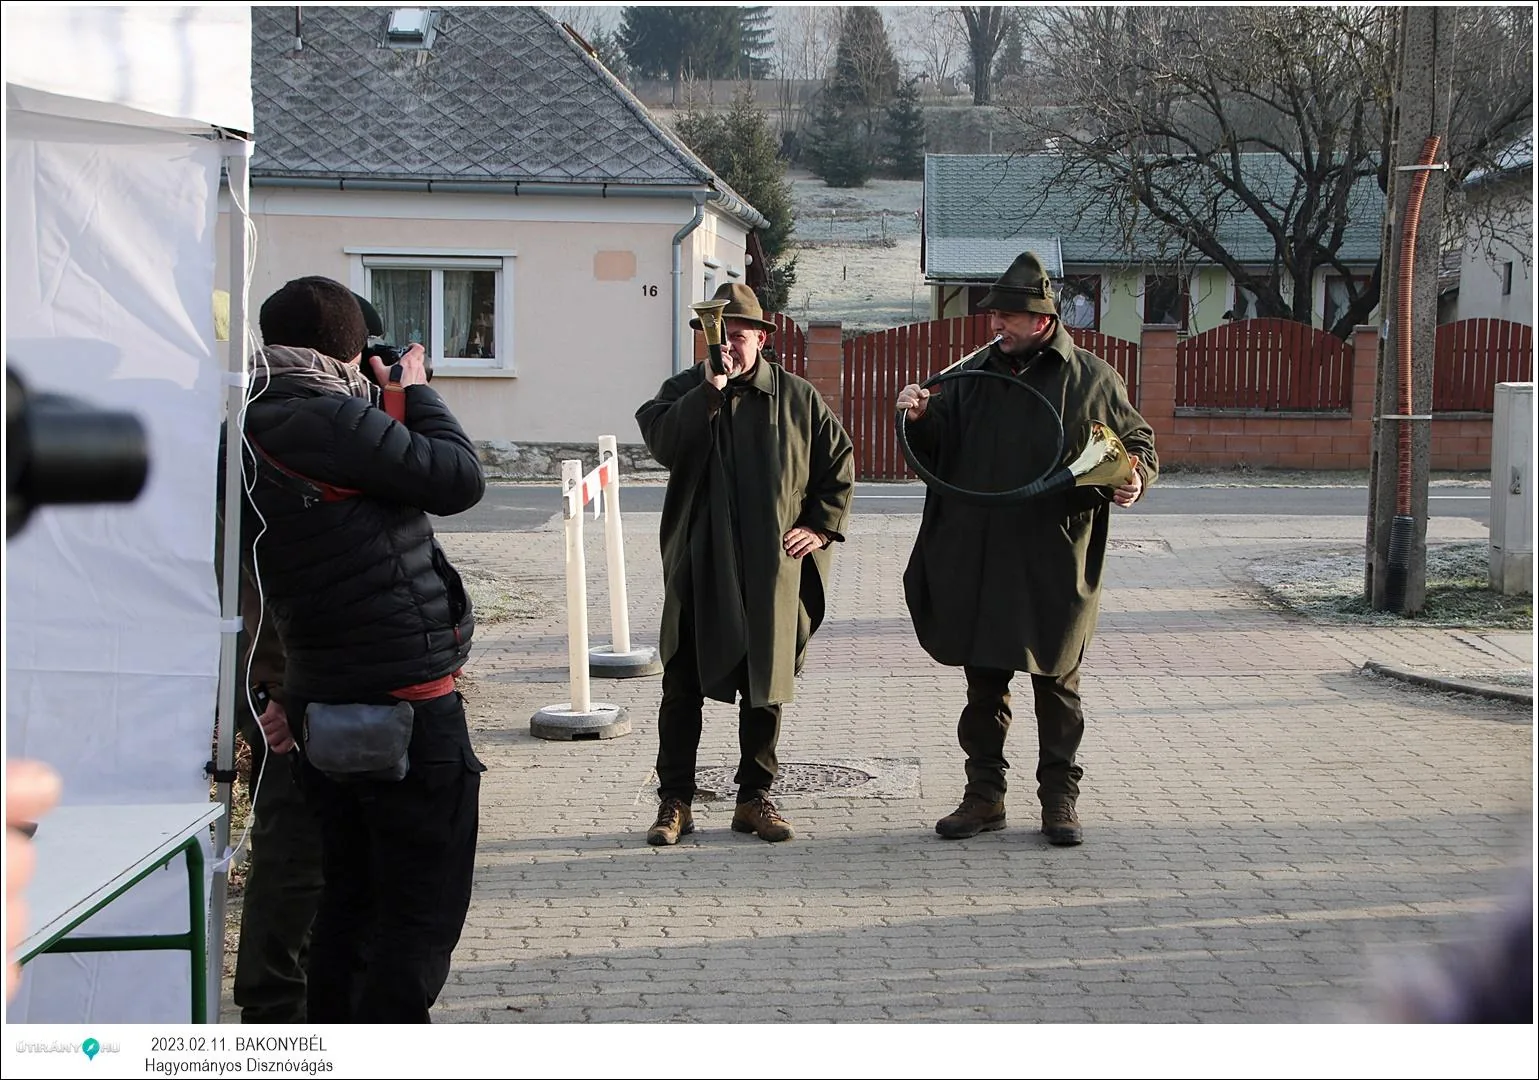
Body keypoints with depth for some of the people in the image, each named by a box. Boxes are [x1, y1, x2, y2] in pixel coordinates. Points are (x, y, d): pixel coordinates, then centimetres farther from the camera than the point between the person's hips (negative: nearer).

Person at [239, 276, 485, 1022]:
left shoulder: (252, 432, 9)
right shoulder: (327, 418, -18)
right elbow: (458, 478, -13)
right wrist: (415, 393, -2)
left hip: (325, 708, 9)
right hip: (407, 706, -9)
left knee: (351, 901, 19)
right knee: (422, 915, -1)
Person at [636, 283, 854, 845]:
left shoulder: (798, 397, 6)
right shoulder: (684, 391, 4)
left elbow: (838, 462, 12)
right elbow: (664, 445, -16)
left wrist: (821, 526, 3)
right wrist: (710, 390, -20)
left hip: (773, 568, 1)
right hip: (697, 566, -1)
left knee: (766, 687, 8)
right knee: (682, 685, 2)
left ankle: (754, 798, 20)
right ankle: (674, 802, 11)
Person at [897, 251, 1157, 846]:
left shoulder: (1091, 378, 1)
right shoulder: (974, 374, 10)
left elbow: (1138, 441, 8)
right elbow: (935, 451, 12)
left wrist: (1135, 477, -13)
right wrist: (919, 418, -8)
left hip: (1056, 565, -3)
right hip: (978, 560, 3)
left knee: (1057, 684, 6)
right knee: (984, 681, 9)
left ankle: (1059, 798, 16)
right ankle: (984, 794, 19)